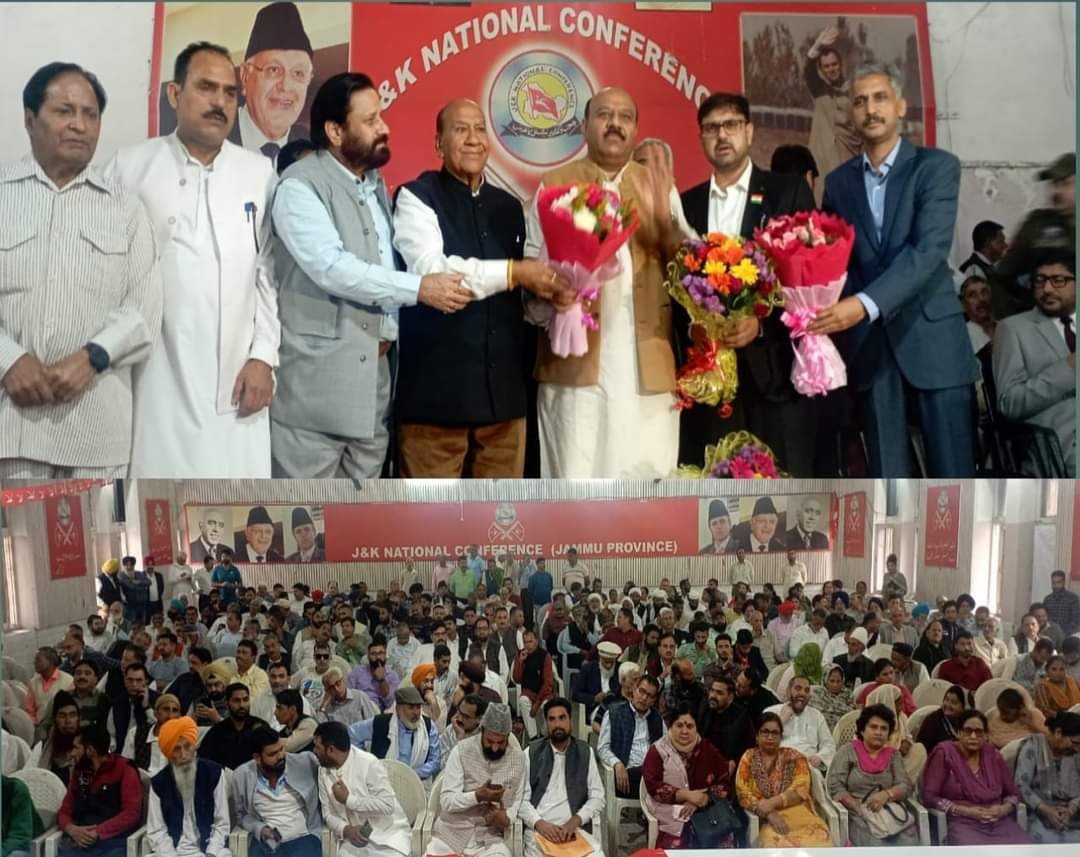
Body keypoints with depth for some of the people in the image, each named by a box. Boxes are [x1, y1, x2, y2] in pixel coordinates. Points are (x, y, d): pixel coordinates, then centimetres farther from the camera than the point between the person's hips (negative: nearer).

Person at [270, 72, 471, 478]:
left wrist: (390, 327, 2)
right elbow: (332, 267, -21)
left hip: (372, 374, 8)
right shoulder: (300, 186, -9)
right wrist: (419, 288, -21)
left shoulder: (375, 184, 16)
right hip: (316, 378, -8)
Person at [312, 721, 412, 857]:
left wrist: (348, 799, -19)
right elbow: (328, 812, 6)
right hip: (353, 836, 4)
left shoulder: (369, 764, -17)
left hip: (388, 835, -4)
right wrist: (346, 830, -13)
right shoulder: (323, 770, 1)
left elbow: (387, 805, -20)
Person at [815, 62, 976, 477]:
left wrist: (865, 303, -27)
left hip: (931, 335, -3)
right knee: (887, 471, 8)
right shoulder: (838, 181, 11)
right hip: (867, 340, 3)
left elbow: (929, 249, -15)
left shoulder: (937, 166, -2)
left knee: (952, 468, 0)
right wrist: (826, 313, -11)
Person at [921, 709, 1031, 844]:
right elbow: (929, 796, -5)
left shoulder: (993, 756, 11)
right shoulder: (944, 753, -2)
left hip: (999, 822, 5)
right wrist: (964, 811, -13)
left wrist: (1004, 809, -3)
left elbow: (1013, 794, 20)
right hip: (963, 824, -5)